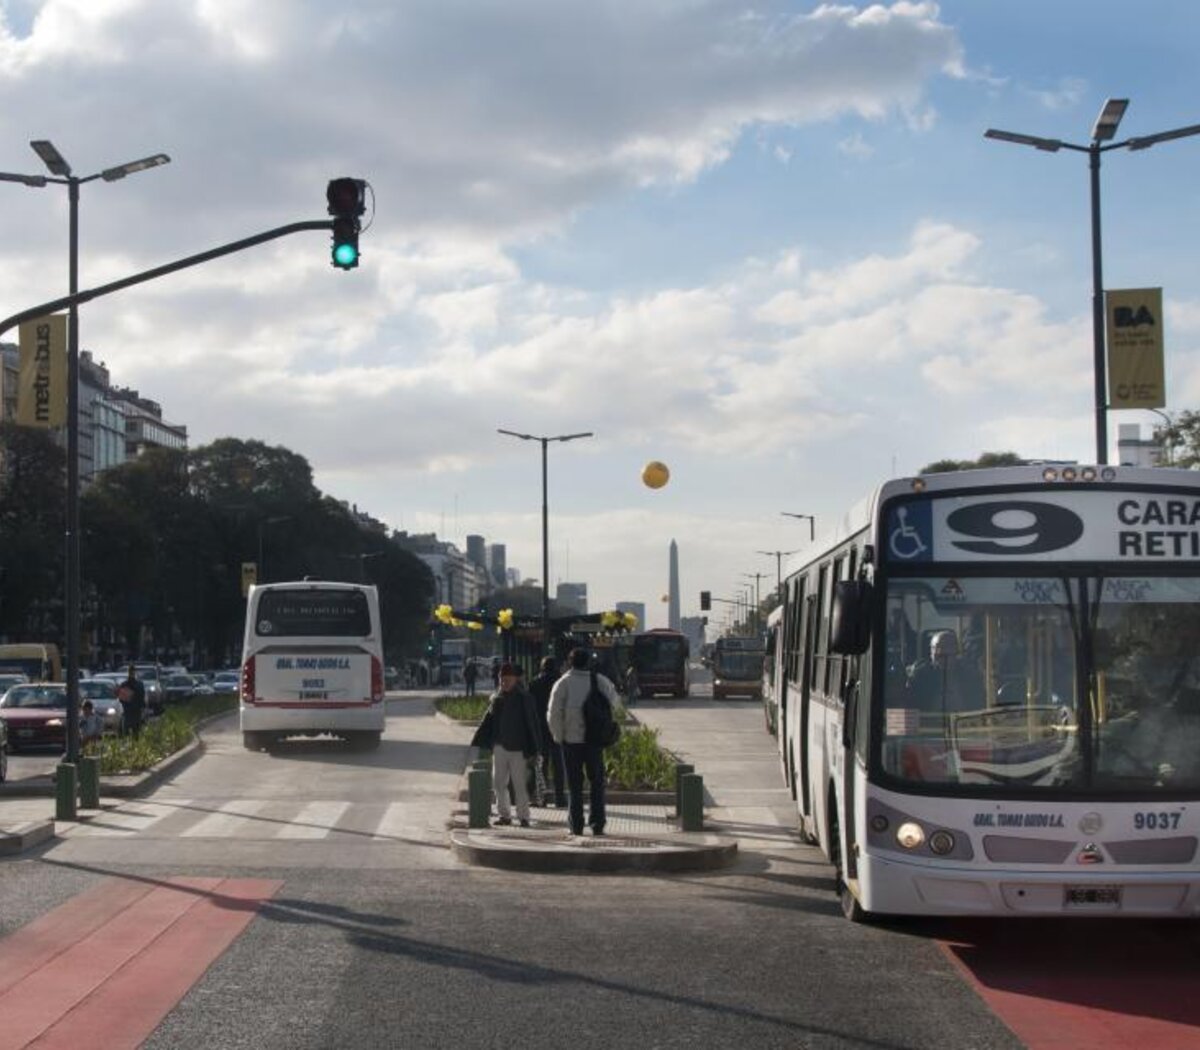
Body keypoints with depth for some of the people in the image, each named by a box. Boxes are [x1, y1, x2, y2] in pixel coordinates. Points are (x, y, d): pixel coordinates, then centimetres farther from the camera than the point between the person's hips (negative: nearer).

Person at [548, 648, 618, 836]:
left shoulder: (563, 683, -6)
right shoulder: (600, 681, 0)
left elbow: (554, 713, -9)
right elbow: (613, 699, 15)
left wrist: (558, 736, 2)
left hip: (571, 740, -1)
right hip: (595, 739, 1)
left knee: (574, 785, 6)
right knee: (597, 782, 11)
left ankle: (576, 825, 5)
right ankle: (597, 824, 6)